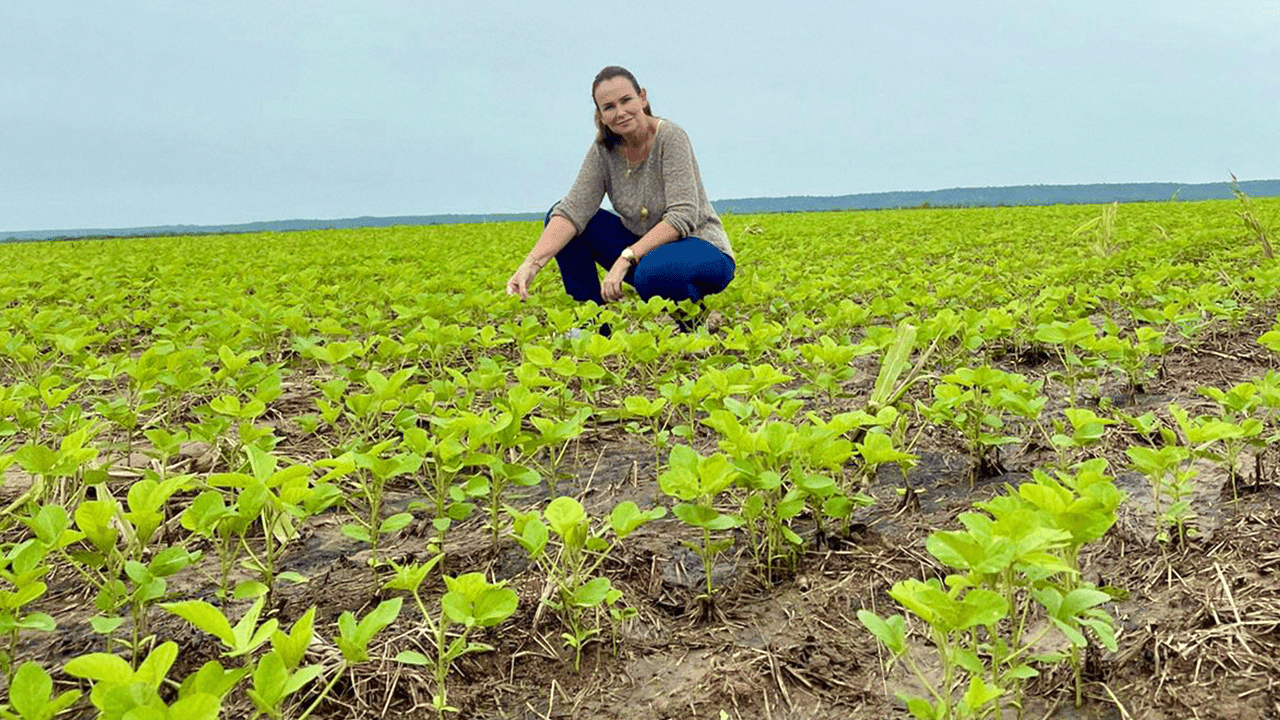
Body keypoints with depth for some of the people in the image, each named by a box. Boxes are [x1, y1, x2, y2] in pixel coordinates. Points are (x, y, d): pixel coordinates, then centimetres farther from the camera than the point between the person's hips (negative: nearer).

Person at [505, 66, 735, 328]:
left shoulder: (670, 136, -19)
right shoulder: (604, 149, -4)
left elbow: (683, 217, -26)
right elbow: (574, 209, -15)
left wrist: (626, 257, -34)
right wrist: (531, 264, -29)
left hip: (703, 250, -6)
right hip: (643, 247, 6)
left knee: (653, 272, -42)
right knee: (558, 216, -5)